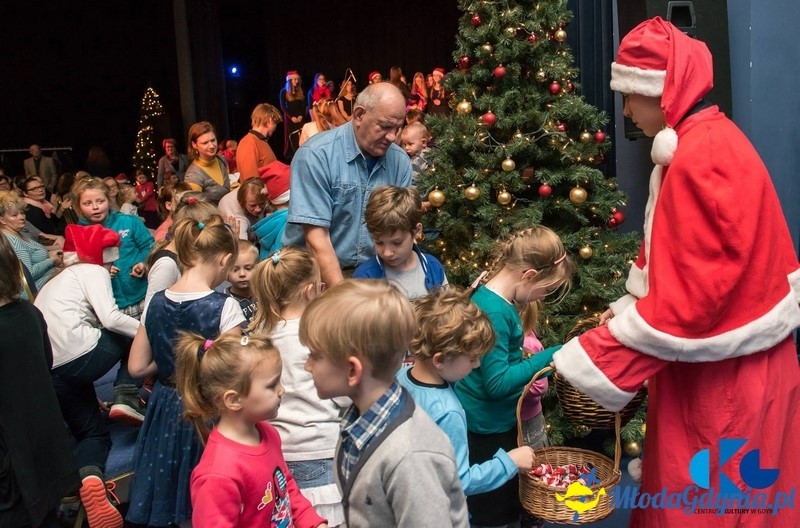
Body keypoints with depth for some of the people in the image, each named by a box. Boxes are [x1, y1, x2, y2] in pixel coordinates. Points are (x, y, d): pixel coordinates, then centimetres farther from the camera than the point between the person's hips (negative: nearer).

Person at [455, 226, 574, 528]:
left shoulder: (496, 299, 2)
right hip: (487, 429, -9)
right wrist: (547, 358, -22)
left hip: (501, 421, 9)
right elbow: (497, 382, -26)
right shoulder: (494, 311, -27)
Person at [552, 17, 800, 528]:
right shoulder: (706, 142, 9)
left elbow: (688, 295, -26)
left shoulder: (702, 158, -24)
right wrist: (626, 312, 8)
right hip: (718, 359, 9)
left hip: (723, 370, -9)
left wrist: (596, 359, -21)